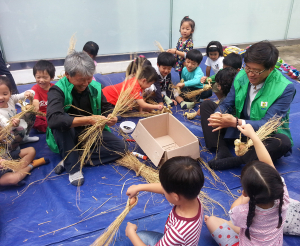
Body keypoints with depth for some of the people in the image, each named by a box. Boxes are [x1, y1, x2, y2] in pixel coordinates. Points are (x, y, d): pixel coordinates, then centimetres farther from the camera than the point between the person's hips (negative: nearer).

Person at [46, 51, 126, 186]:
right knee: (62, 123, -36)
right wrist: (88, 120, -41)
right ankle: (73, 167, -23)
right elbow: (53, 119, -38)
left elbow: (107, 107, 4)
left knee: (120, 146, -14)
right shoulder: (57, 90, -21)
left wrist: (110, 116, -22)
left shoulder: (95, 87, -7)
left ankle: (76, 159, -15)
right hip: (67, 138, -4)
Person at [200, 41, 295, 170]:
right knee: (206, 105, -3)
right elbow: (227, 104, -2)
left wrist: (236, 122, -41)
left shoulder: (285, 88, -20)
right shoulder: (241, 76, -7)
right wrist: (218, 115, -27)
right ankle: (223, 150, -21)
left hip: (265, 136, -4)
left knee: (283, 142, -38)